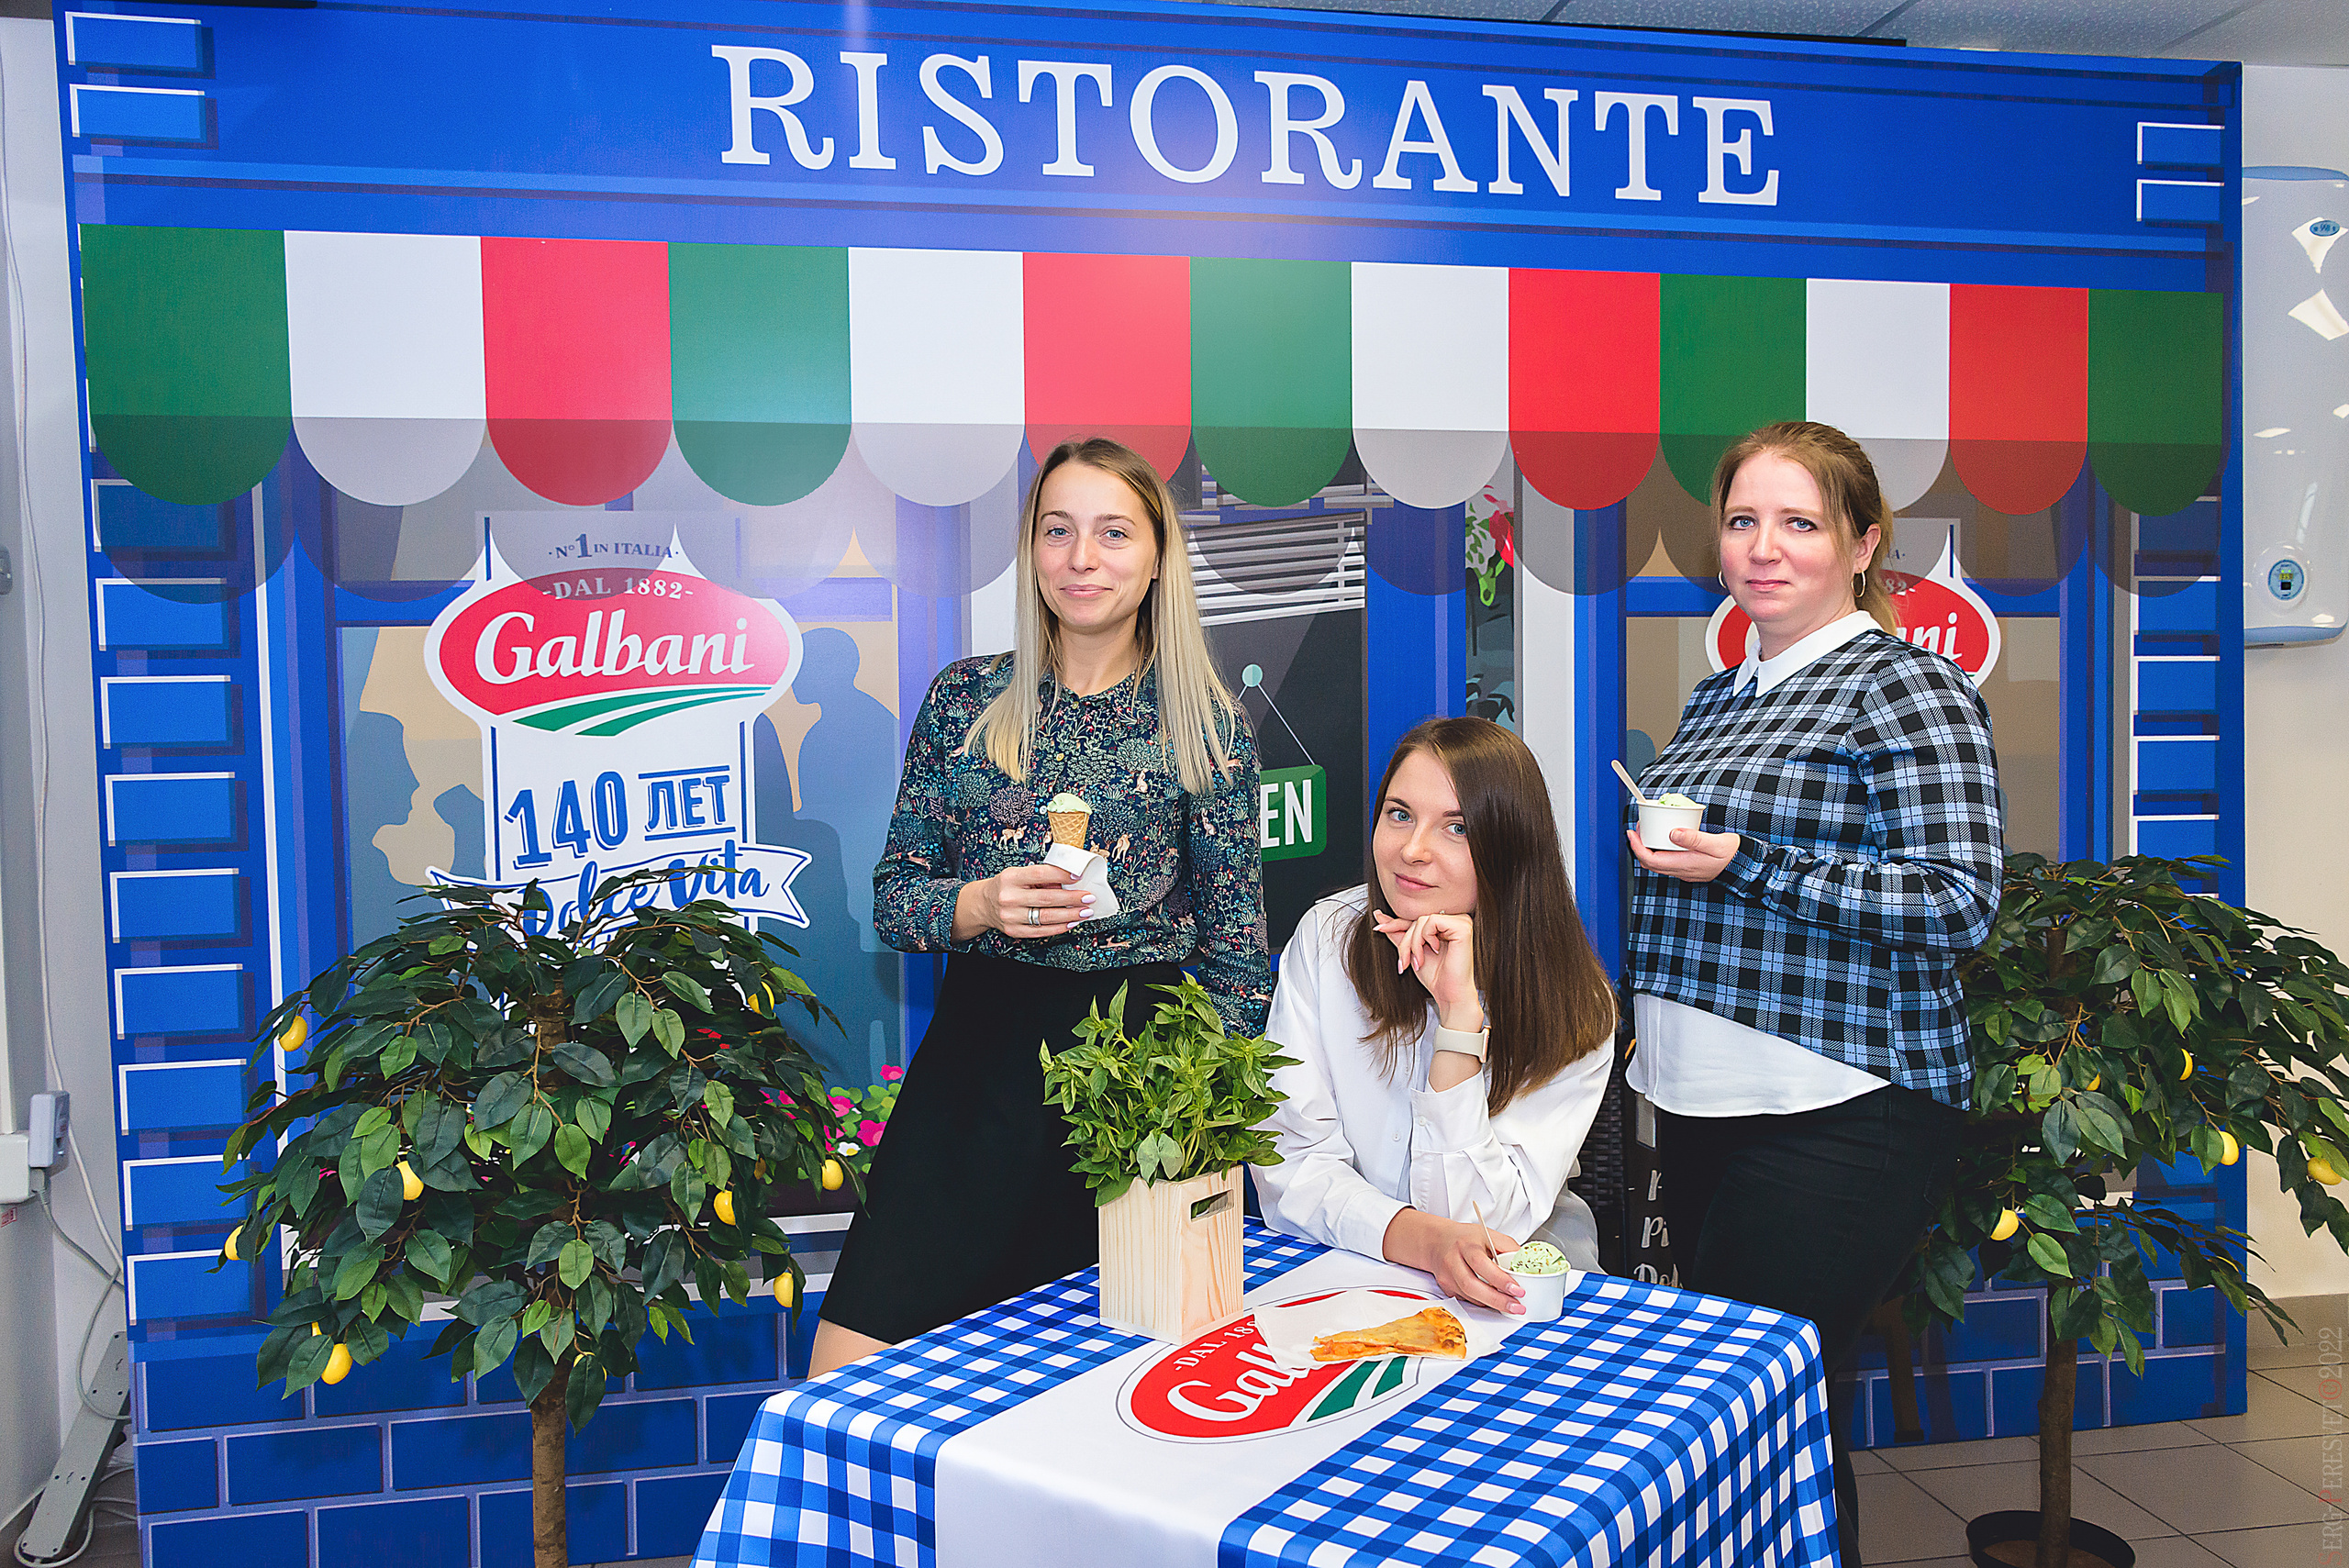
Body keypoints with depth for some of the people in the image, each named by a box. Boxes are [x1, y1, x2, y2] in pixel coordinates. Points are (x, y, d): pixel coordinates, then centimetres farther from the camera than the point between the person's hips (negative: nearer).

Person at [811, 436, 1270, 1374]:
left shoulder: (1205, 724, 3)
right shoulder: (964, 699, 7)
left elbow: (1238, 954, 4)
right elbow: (893, 895, 9)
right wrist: (979, 905, -11)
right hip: (979, 1049, 2)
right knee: (846, 1378, -6)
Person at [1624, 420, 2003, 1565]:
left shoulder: (1908, 686, -8)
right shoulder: (1715, 699, 14)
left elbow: (1958, 906, -17)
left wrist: (1747, 864, -21)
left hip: (1837, 1115, -8)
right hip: (1702, 1105, 8)